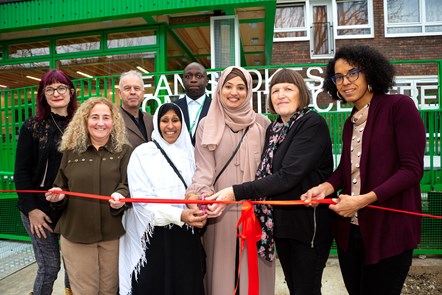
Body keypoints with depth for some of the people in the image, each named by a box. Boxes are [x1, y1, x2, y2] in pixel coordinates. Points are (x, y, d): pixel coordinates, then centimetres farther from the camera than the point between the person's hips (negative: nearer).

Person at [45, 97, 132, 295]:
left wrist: (120, 196, -27)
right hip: (76, 233, 1)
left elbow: (129, 185, -6)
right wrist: (58, 195, -9)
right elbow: (62, 188, 13)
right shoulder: (71, 151, 6)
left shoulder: (124, 151, 1)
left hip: (113, 233, -1)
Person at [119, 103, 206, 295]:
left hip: (186, 236, 4)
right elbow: (142, 200, -12)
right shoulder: (142, 154, -4)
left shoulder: (189, 153, 8)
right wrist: (179, 215, -24)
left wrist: (199, 211, -7)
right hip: (155, 237, -3)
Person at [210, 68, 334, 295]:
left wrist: (237, 192, -28)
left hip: (308, 223, -6)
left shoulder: (313, 124, -15)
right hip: (281, 222, 6)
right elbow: (267, 174, 9)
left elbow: (288, 176, -25)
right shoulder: (273, 128, 7)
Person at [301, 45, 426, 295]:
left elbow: (413, 169, -14)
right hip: (349, 229, 6)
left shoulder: (399, 106, -8)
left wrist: (364, 199, -21)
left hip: (388, 230, -6)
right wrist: (325, 188, -7)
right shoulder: (351, 122, 13)